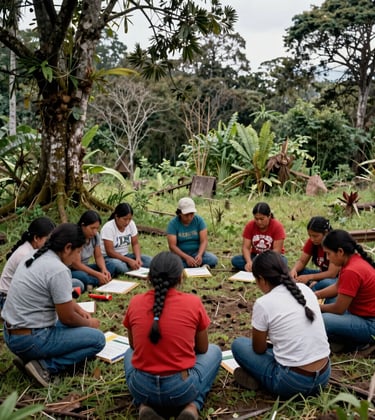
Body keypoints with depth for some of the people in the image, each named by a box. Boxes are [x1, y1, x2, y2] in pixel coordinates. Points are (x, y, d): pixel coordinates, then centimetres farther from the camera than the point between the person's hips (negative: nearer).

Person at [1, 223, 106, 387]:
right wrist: (88, 323, 4)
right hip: (31, 340, -9)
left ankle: (30, 354, 12)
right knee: (97, 339, -5)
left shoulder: (35, 257, 6)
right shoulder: (59, 270, -22)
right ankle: (44, 365, -10)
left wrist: (78, 308, 18)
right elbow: (67, 318, -14)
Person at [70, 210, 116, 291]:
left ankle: (91, 283, -23)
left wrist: (104, 269, -20)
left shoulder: (95, 235, -3)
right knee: (82, 277, -39)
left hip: (84, 268, 8)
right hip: (71, 271, -7)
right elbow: (76, 264, -25)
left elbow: (99, 256, 3)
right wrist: (98, 275, -29)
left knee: (111, 266, -10)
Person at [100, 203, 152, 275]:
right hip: (108, 257, -4)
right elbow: (110, 252, -23)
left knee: (149, 261, -17)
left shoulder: (131, 224, -5)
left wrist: (138, 258, -19)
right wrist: (129, 260, -30)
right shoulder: (108, 227, -20)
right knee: (120, 266, -39)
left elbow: (135, 244, 1)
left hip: (125, 255, 5)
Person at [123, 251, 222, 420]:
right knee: (214, 351, 25)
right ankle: (192, 406, 3)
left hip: (141, 388, 2)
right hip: (181, 389, -1)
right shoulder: (193, 303, -8)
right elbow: (202, 349, 7)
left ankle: (144, 406, 8)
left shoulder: (135, 303, -2)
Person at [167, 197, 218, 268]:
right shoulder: (173, 224, -11)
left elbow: (204, 241, -10)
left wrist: (199, 255, -29)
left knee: (213, 259, -27)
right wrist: (187, 257, -30)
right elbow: (172, 246, -16)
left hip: (197, 252, 1)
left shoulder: (199, 220, -5)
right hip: (180, 254, -1)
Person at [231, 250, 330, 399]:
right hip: (324, 376, 6)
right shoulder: (305, 289, 4)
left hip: (292, 383, -6)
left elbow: (259, 349, 2)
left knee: (238, 344, 11)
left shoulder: (263, 303, -13)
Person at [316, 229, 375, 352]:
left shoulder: (351, 271, -27)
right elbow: (337, 287, 14)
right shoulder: (353, 259, 1)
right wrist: (315, 295, 3)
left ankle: (355, 341, -3)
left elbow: (338, 309, -19)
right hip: (363, 313, 10)